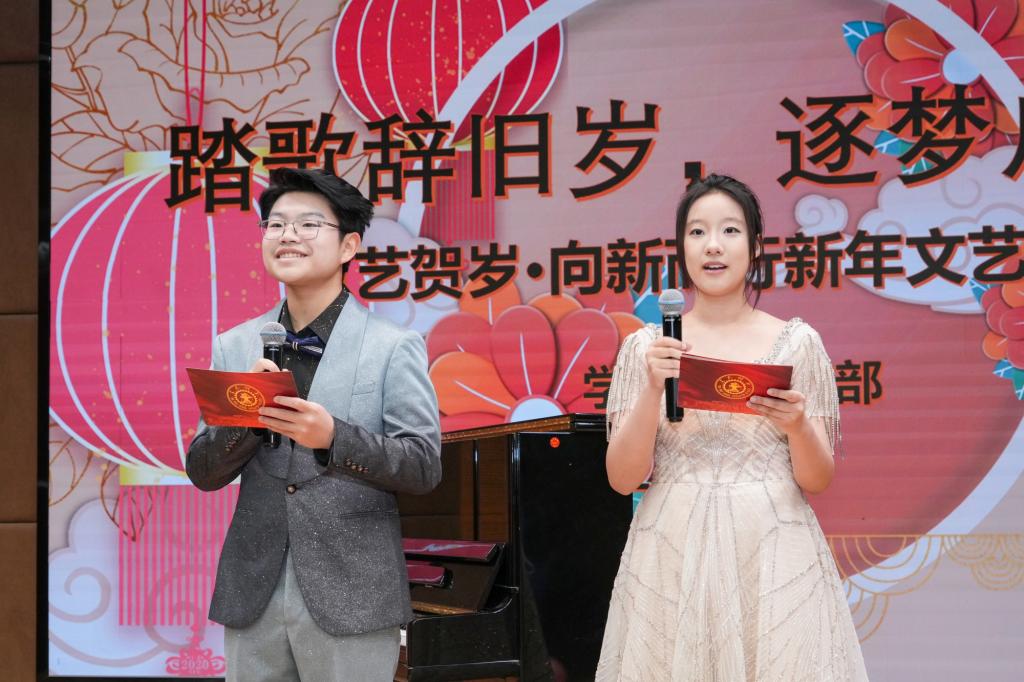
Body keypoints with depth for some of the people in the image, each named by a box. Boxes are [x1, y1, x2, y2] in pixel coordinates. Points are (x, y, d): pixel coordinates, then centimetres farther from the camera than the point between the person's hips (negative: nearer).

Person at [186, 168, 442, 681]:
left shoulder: (394, 347, -3)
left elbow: (424, 466, -8)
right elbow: (202, 473, 7)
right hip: (253, 597, 3)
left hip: (350, 599, -3)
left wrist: (333, 437, -23)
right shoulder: (235, 347, 8)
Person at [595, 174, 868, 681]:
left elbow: (818, 480, 3)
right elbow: (623, 478, -2)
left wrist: (797, 425, -17)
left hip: (773, 556, 0)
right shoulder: (646, 346, 4)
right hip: (672, 557, 0)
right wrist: (653, 390, -16)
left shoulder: (797, 342, 3)